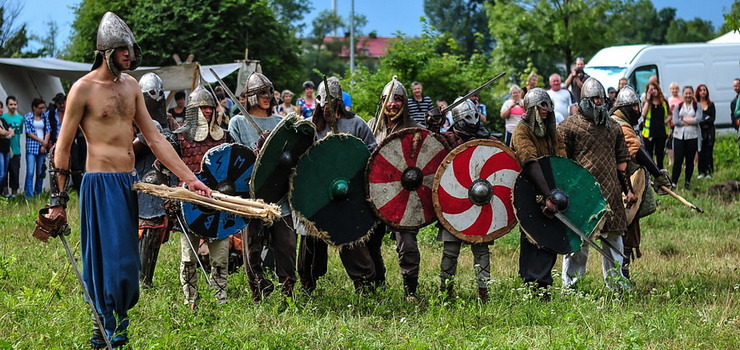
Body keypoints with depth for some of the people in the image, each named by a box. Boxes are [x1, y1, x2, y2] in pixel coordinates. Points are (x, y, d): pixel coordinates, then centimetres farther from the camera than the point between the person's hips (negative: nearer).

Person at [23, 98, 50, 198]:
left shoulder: (45, 117, 11)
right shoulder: (28, 117, 1)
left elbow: (48, 131, 8)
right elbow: (29, 133, -4)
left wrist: (45, 145, -4)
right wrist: (42, 141, -8)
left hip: (42, 148, 4)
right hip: (31, 148, -4)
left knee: (40, 172, 6)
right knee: (30, 172, -11)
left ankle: (38, 193, 14)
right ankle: (29, 194, -12)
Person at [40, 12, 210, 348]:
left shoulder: (130, 85, 12)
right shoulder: (84, 88, -8)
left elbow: (155, 139, 12)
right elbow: (63, 147, -5)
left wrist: (189, 178, 6)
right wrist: (58, 200, -6)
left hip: (129, 182, 7)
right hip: (101, 184, -7)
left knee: (124, 257, 11)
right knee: (109, 256, -5)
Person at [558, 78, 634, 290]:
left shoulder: (612, 127, 15)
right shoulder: (568, 126, -3)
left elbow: (621, 161, 19)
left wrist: (628, 189, 16)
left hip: (611, 192, 6)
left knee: (614, 236, 12)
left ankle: (615, 280, 23)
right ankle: (570, 283, 5)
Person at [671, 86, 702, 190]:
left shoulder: (697, 106, 6)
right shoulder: (678, 106, 9)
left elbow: (698, 119, -10)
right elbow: (675, 121, -4)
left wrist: (683, 119, -8)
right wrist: (690, 121, -8)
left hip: (692, 136, 0)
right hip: (679, 136, 0)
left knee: (690, 161, 5)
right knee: (677, 160, -6)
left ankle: (687, 182, 16)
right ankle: (673, 182, -5)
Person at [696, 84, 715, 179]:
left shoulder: (711, 104, 8)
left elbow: (713, 118, 1)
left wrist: (702, 122, -12)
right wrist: (705, 122, -14)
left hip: (709, 131, 1)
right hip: (699, 131, -1)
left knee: (709, 152, -2)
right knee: (701, 152, -1)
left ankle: (709, 172, 1)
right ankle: (701, 172, 5)